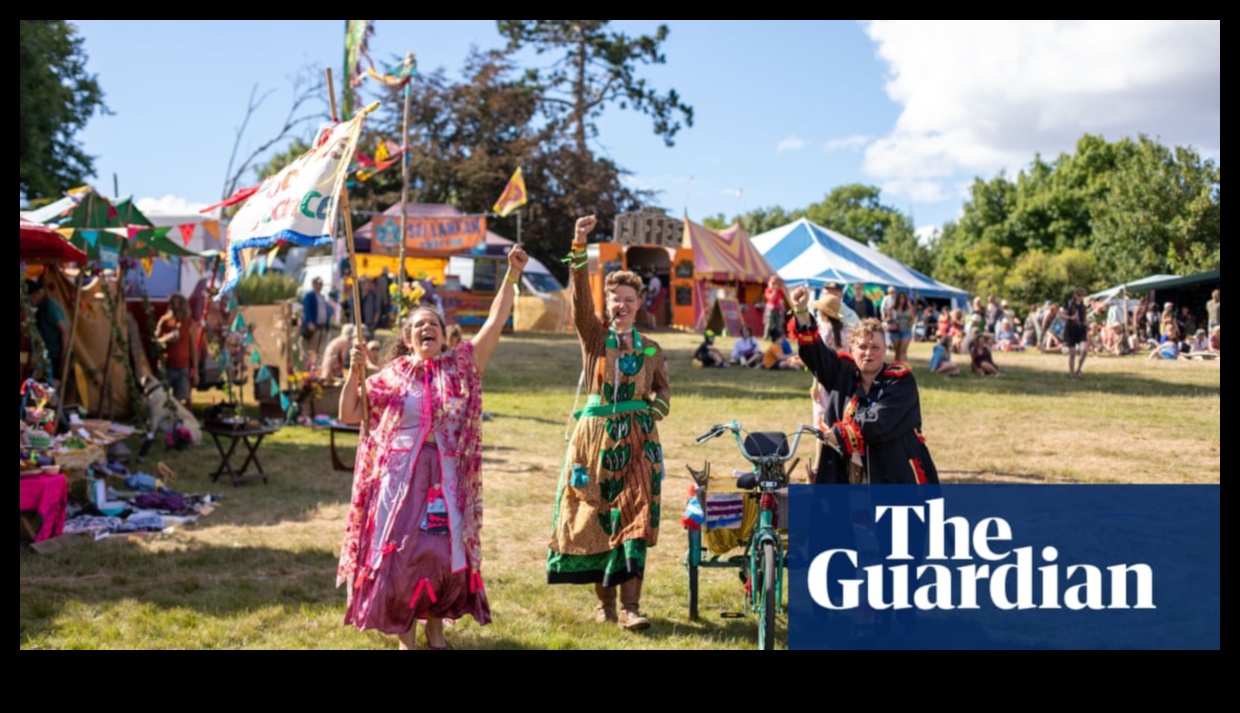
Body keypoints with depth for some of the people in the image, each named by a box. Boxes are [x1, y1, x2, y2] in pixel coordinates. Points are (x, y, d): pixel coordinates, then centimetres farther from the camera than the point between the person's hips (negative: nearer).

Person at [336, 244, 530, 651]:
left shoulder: (462, 367, 4)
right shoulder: (391, 377, 4)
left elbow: (495, 323, -3)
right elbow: (349, 415, 5)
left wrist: (512, 276, -9)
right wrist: (355, 370, -7)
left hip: (448, 474, 1)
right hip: (401, 473, -1)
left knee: (444, 550, 3)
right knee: (400, 550, -1)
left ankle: (435, 626, 22)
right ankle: (404, 632, 15)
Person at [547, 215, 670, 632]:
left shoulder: (650, 348, 10)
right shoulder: (594, 336, 4)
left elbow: (663, 388, 22)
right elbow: (580, 299, -12)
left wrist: (657, 407, -1)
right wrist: (579, 247, -24)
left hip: (637, 440, 1)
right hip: (596, 435, -1)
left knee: (635, 519, -7)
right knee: (595, 517, 3)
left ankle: (630, 606, -7)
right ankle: (603, 598, 18)